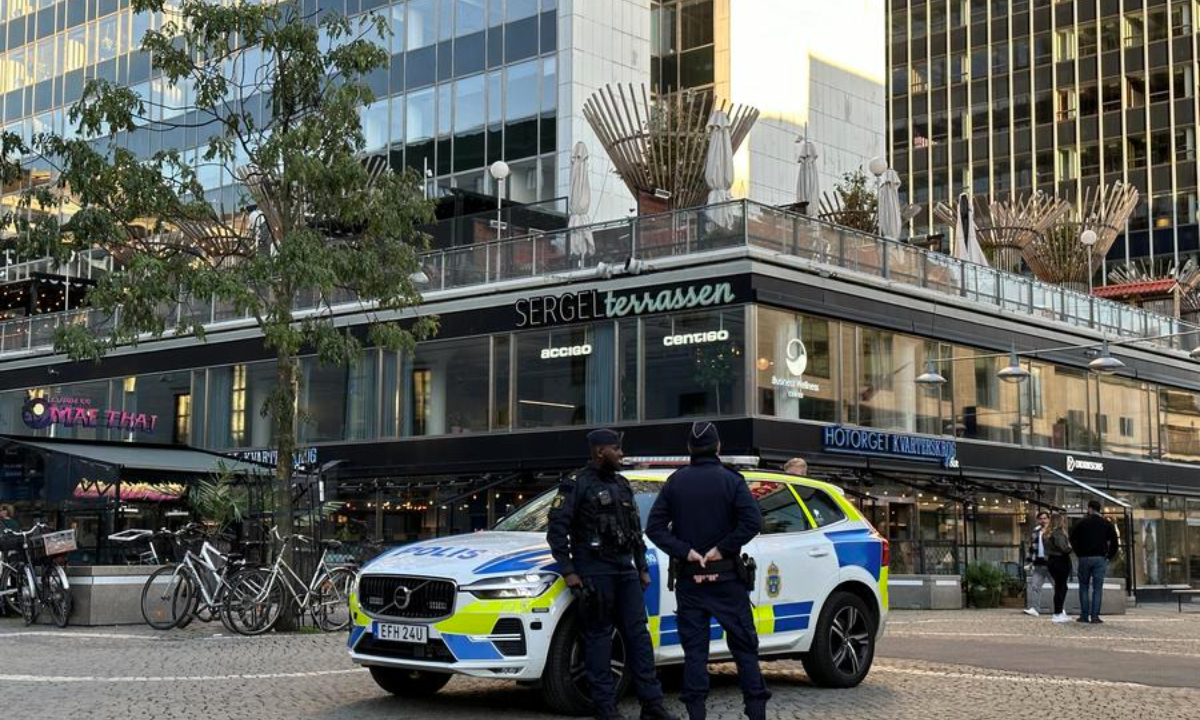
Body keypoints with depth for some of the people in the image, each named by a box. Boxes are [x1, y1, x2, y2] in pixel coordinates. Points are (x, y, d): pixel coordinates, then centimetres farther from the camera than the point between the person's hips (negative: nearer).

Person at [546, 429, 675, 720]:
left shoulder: (622, 485, 17)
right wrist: (568, 571, -13)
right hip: (595, 572, -6)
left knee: (638, 635, 3)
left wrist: (642, 568, 20)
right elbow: (557, 527, -9)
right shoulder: (577, 484, -4)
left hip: (625, 571, 6)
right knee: (599, 638, -3)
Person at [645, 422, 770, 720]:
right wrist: (722, 548, -13)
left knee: (694, 648, 5)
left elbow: (654, 527, -4)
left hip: (689, 581, 2)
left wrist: (685, 552, -8)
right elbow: (752, 521, -19)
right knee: (743, 644, 6)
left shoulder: (675, 482, 3)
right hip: (726, 580, -2)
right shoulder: (730, 480, -4)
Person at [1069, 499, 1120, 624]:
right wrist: (1109, 556, 11)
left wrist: (1079, 554, 9)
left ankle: (1084, 615, 5)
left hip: (1084, 558, -1)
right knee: (1097, 588, 2)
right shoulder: (1107, 524, 5)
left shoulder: (1082, 523, 1)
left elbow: (1073, 540, 2)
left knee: (1084, 587, 9)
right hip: (1100, 558, 1)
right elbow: (1115, 542, 4)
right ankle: (1095, 616, -5)